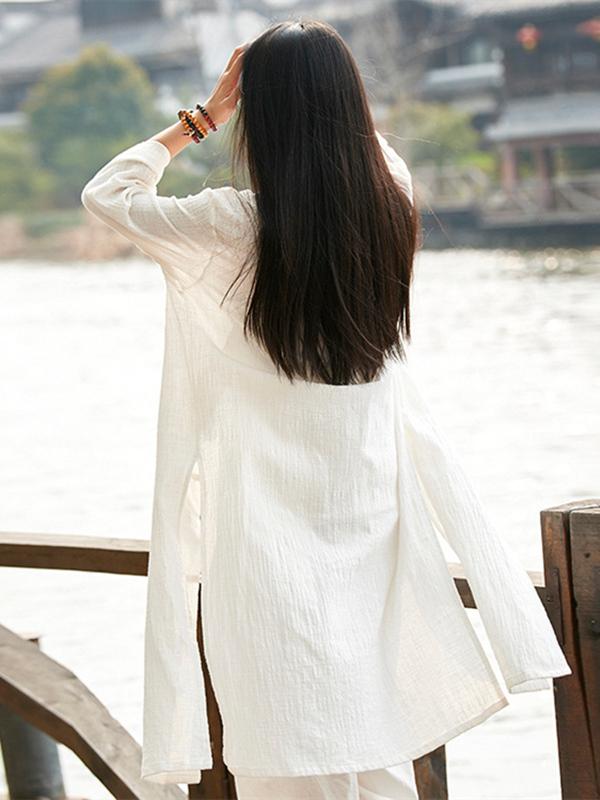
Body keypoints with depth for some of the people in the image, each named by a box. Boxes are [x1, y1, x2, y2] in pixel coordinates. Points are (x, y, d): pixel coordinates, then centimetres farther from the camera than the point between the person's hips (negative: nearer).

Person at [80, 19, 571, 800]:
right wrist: (321, 87, 21)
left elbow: (107, 192, -1)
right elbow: (373, 142, 21)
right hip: (371, 523, 5)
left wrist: (203, 116, 4)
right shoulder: (390, 207, -4)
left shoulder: (234, 226, -17)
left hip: (270, 532, -5)